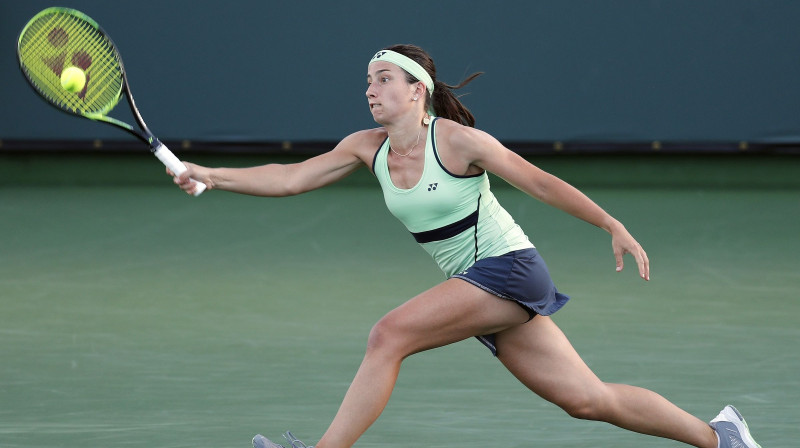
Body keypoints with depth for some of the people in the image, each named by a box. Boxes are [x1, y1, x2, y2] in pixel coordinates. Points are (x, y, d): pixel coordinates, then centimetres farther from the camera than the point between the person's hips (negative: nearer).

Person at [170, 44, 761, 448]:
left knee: (390, 334, -23)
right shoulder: (368, 149, 5)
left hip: (509, 269, -7)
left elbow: (540, 183, -9)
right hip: (476, 289, 7)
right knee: (587, 400, 7)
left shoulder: (458, 141, -13)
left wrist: (615, 228, -9)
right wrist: (212, 176, -11)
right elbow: (293, 178, 1)